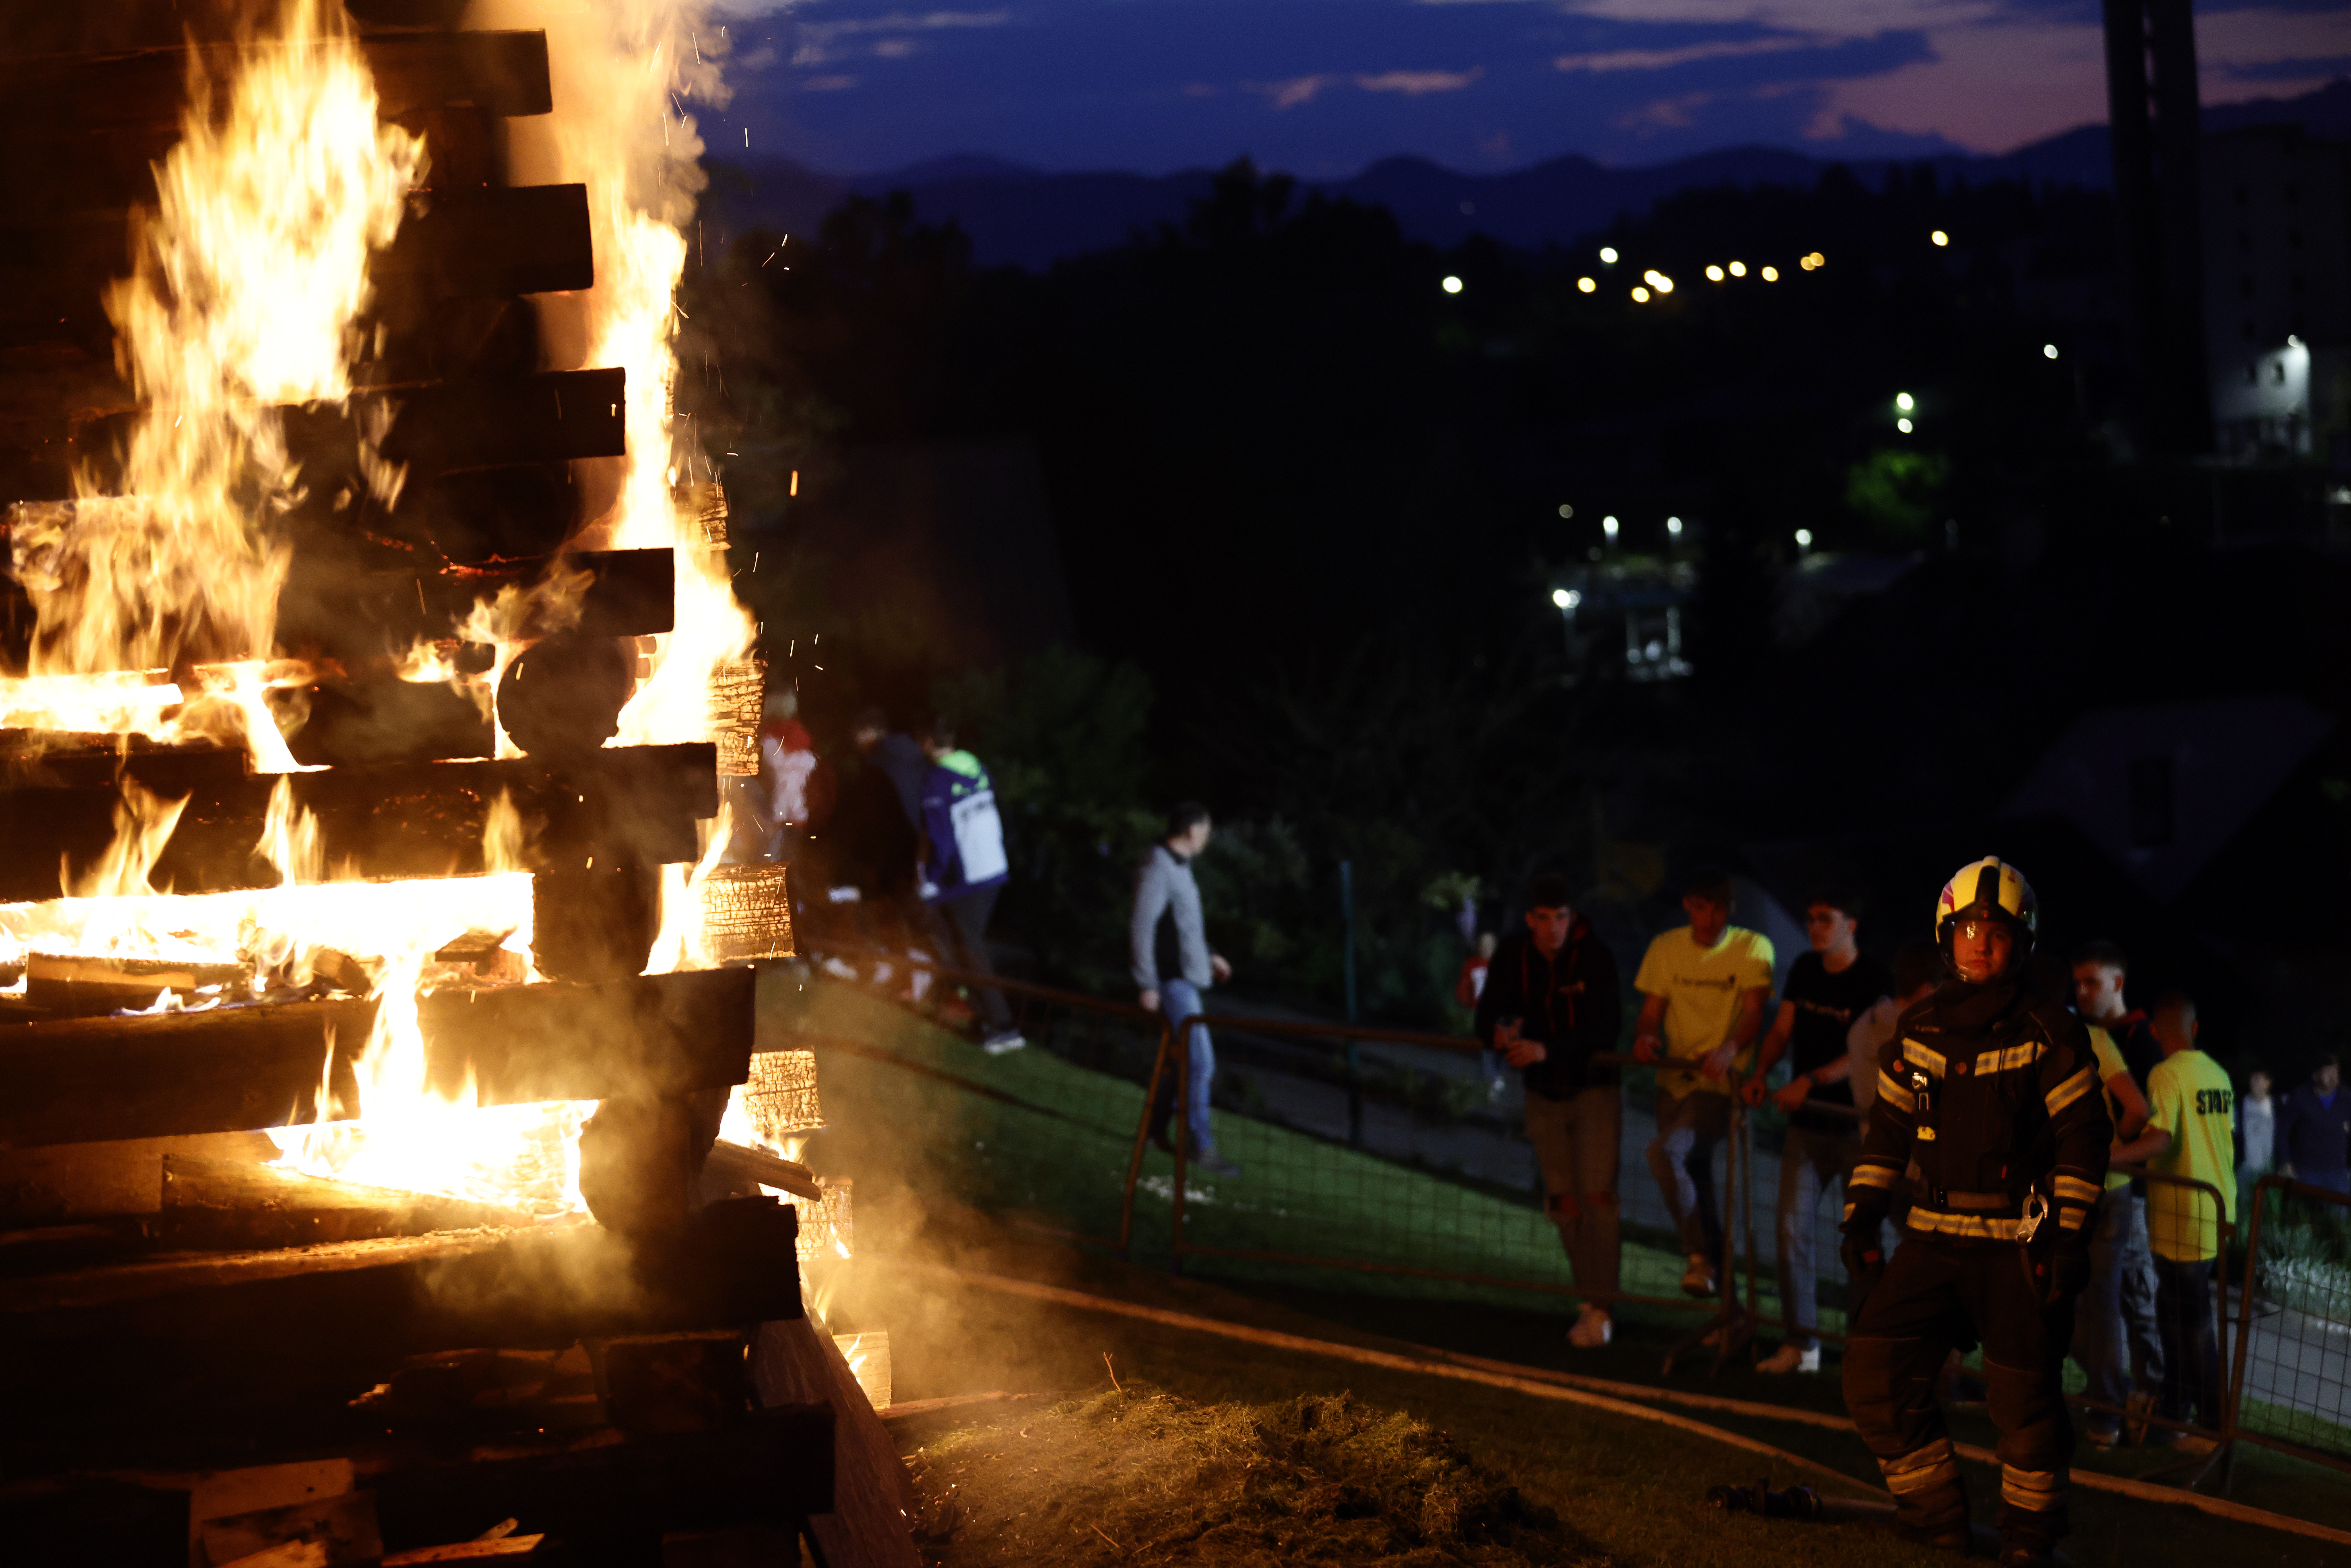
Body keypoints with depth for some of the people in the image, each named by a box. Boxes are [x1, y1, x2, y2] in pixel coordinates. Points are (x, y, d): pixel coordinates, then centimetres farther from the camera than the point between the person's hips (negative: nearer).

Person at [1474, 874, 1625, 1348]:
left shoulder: (1596, 957, -19)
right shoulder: (1513, 957, -7)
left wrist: (1547, 1051, -38)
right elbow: (1488, 1016, -6)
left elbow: (1604, 1029, -26)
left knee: (1597, 1196, -12)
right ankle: (1591, 1298, 21)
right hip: (1544, 1095, 4)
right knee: (1565, 1201, 6)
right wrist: (1499, 1033, -31)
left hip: (1594, 1090, -4)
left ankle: (1601, 1310, -7)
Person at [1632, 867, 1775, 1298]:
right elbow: (1651, 1013, 8)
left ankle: (1701, 1256, -14)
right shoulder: (1666, 948, 7)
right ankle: (1717, 1270, 29)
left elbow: (1753, 1012, -16)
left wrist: (1729, 1050, -35)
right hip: (1675, 1080, 5)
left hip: (1722, 1084, -5)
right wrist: (1644, 1037, -16)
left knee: (1665, 1152, -26)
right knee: (1694, 1181, 12)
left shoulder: (1753, 948, -5)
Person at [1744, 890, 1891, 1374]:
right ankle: (1801, 1343, 2)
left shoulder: (1874, 980, -10)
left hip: (1857, 1122, -5)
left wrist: (1810, 1081, -25)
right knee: (1792, 1228, -3)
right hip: (1807, 1124, 5)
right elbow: (1782, 1031, 13)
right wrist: (1759, 1075, -5)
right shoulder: (1804, 970, 10)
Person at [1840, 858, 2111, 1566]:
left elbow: (2084, 1138, -5)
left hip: (2022, 1242, -4)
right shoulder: (1918, 1034, 9)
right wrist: (1862, 1216, 9)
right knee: (1875, 1371, -5)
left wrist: (2069, 1238, -12)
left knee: (2025, 1397, -4)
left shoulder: (2051, 1035, -4)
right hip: (1935, 1237, 4)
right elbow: (1887, 1129, 16)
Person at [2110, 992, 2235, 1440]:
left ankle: (2212, 1420, 2)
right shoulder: (2219, 1075, 9)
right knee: (2176, 1310, 17)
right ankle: (2175, 1406, 22)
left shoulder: (2166, 1075, -14)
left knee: (2192, 1321, -1)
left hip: (2183, 1217, -7)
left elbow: (2160, 1138, -27)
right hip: (2219, 1213, 7)